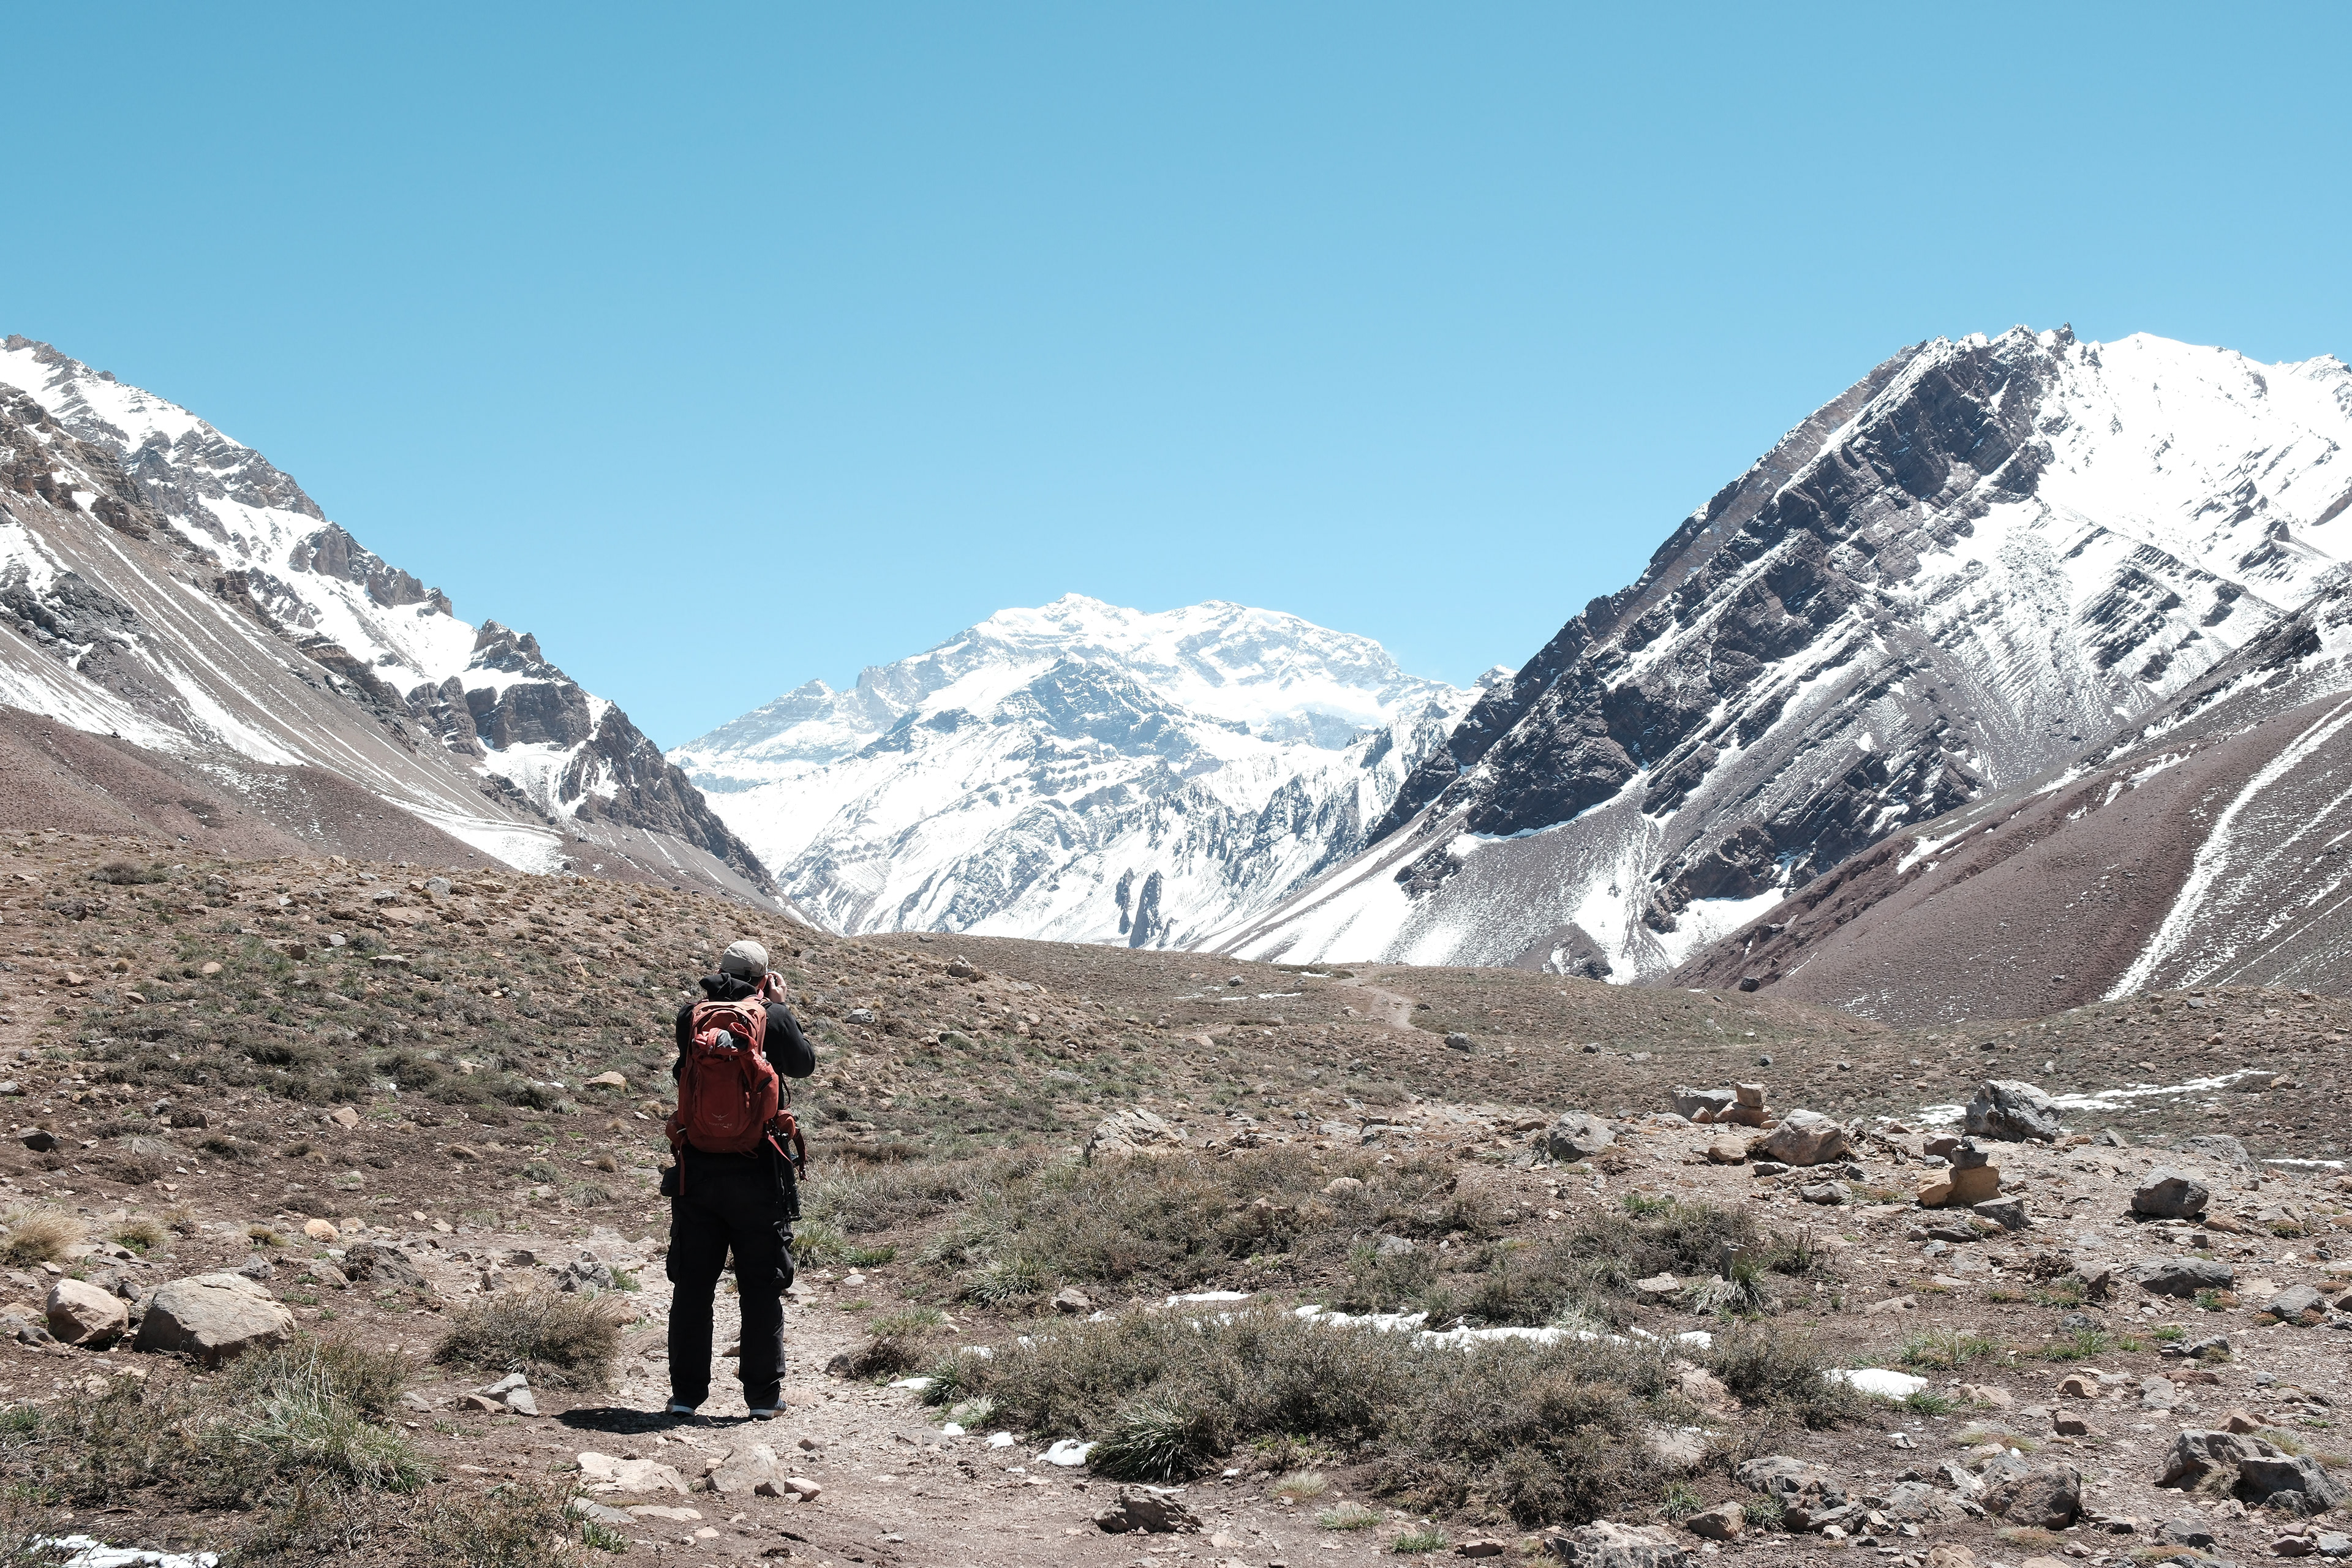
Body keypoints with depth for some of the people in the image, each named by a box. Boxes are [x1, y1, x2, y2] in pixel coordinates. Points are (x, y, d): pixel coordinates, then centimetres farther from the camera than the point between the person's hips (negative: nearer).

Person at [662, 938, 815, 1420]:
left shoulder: (690, 1016, -1)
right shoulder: (774, 1018, -8)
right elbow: (805, 1064, 8)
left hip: (696, 1172, 2)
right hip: (758, 1175, -2)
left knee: (692, 1286, 11)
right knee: (762, 1289, 8)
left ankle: (686, 1393, 14)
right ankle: (764, 1396, 11)